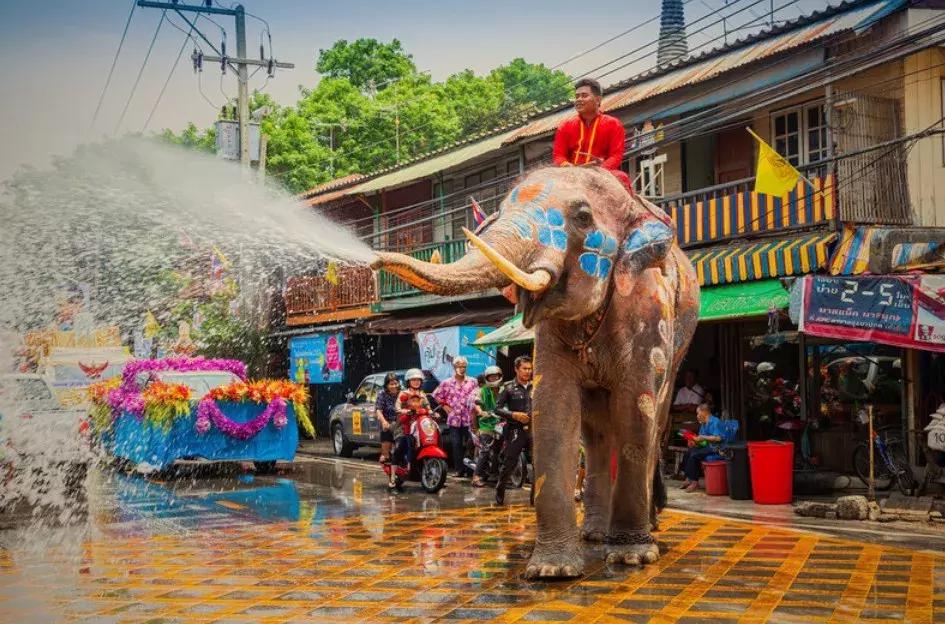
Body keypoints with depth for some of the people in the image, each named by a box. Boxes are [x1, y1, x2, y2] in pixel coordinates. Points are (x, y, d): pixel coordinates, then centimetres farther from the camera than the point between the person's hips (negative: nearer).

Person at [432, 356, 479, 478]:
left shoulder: (472, 382, 6)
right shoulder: (447, 383, 8)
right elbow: (436, 395, 16)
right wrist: (444, 405, 9)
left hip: (468, 418, -1)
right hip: (454, 418, 1)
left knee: (468, 444, -2)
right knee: (456, 445, -1)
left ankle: (468, 468, 6)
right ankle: (459, 469, 4)